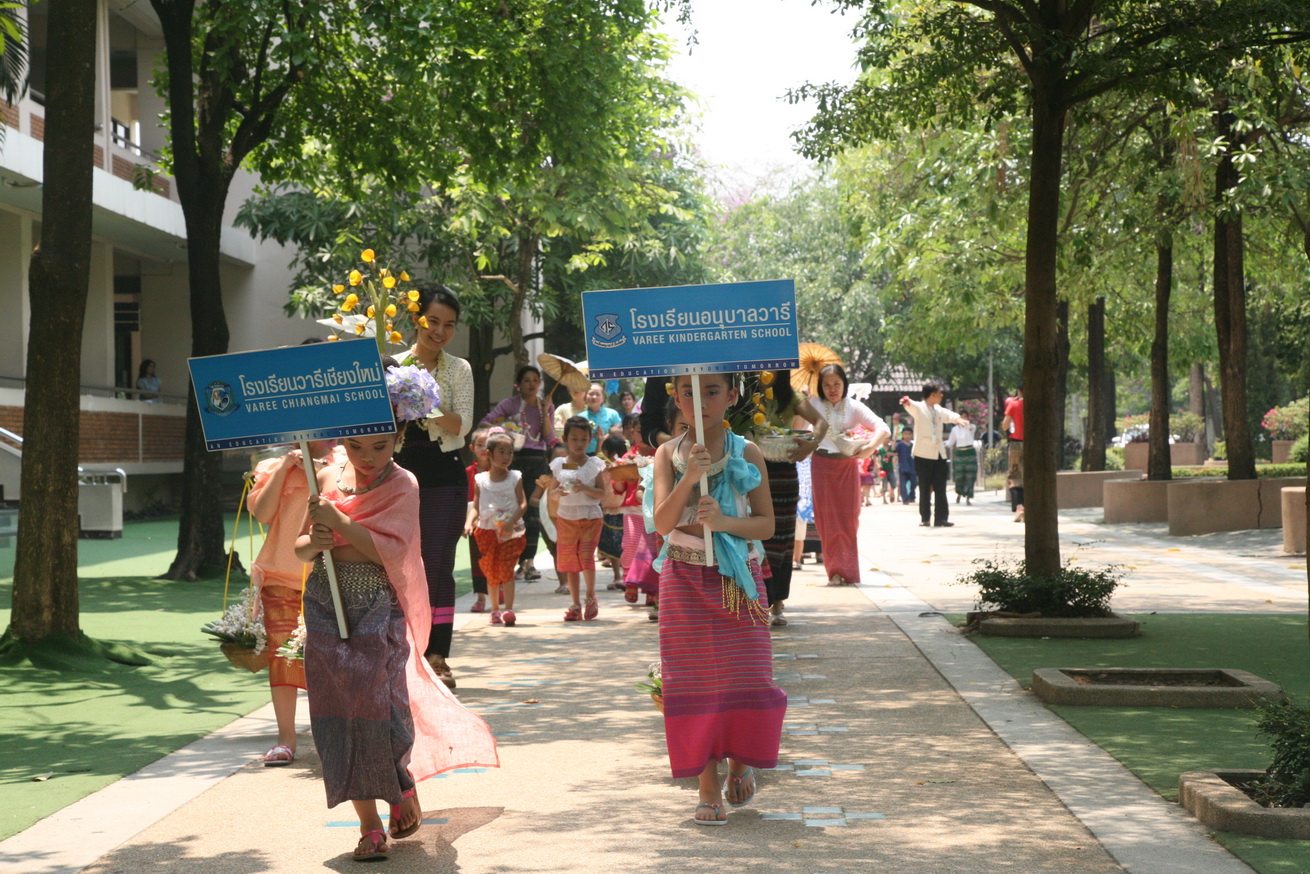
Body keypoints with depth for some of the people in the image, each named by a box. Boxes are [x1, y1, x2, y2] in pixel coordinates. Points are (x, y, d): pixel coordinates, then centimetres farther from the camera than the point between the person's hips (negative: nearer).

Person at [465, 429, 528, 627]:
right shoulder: (480, 480, 4)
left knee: (506, 568, -13)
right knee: (491, 573, 9)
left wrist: (511, 522, -23)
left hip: (511, 531, -2)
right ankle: (495, 610, 23)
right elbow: (475, 506, 4)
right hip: (486, 530, 2)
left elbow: (523, 504, -7)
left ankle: (509, 609, -15)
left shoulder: (515, 477, 1)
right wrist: (469, 522, -15)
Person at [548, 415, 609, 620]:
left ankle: (591, 596, 11)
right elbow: (552, 492, 8)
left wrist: (584, 488, -19)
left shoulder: (594, 464, 1)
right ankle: (575, 605, 14)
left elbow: (602, 493, -3)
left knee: (586, 556, -13)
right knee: (568, 562, 4)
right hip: (566, 517, 2)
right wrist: (559, 492, -14)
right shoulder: (559, 465, 6)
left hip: (591, 517, -2)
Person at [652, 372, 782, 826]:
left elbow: (766, 523, -1)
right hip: (685, 580, 1)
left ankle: (740, 760, 25)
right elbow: (662, 522, -11)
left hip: (737, 579, 0)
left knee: (745, 677, -3)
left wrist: (726, 522, -19)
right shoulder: (669, 454, 1)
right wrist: (688, 477, -25)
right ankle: (708, 785, 11)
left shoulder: (747, 453, -1)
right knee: (694, 680, 2)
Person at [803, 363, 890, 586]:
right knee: (827, 519, -1)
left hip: (847, 465, 0)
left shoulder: (854, 407, 1)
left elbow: (883, 429, -9)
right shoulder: (814, 404, 2)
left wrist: (870, 447, -27)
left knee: (848, 517, 2)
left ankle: (847, 570, 9)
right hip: (822, 465, 0)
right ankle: (835, 570, 2)